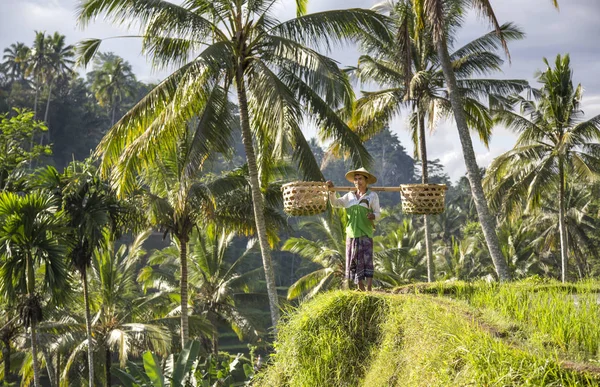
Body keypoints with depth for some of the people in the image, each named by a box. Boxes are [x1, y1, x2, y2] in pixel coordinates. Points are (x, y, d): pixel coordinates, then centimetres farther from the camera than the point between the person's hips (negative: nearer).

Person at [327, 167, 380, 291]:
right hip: (351, 233, 4)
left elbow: (378, 213, 3)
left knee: (367, 261, -13)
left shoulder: (372, 196, 3)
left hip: (365, 234, -4)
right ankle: (361, 290, 12)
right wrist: (332, 190, 5)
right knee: (354, 263, 4)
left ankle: (369, 290, -17)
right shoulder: (350, 196, 14)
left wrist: (373, 216, -19)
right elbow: (335, 203, 18)